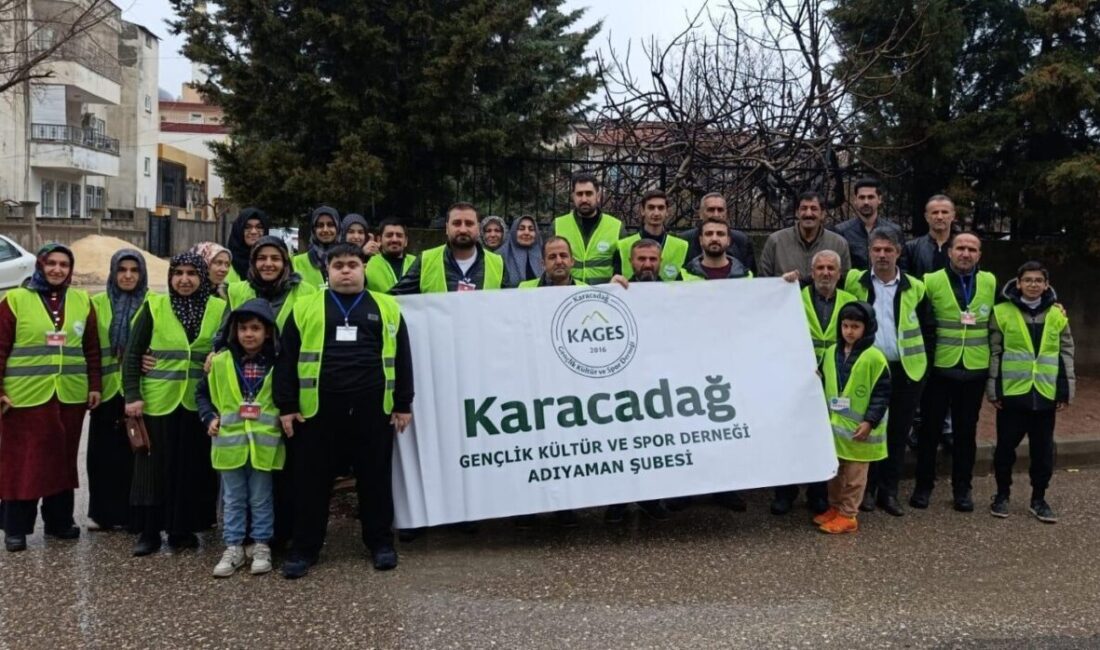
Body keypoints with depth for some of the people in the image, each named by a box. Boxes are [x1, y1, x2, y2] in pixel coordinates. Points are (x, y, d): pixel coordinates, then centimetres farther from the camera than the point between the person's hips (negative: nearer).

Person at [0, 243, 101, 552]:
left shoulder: (82, 301, 9)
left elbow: (92, 349, 11)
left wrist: (95, 385, 6)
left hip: (71, 396, 3)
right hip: (26, 396, -3)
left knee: (64, 458, 11)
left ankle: (59, 520, 22)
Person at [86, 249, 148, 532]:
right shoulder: (97, 303, 5)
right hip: (106, 388, 2)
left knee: (134, 452, 3)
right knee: (103, 452, 6)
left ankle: (129, 513, 14)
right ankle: (102, 512, 18)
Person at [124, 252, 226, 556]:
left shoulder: (219, 309, 2)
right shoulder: (154, 306, 0)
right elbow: (132, 353, 2)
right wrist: (132, 395, -6)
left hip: (199, 403, 1)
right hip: (157, 402, -1)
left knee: (194, 468, 6)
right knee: (154, 466, 6)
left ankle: (183, 529, 20)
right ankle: (148, 532, 17)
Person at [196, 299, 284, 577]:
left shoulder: (277, 364, -4)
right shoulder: (220, 362, 1)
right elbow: (202, 393, 12)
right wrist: (209, 417, 0)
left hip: (264, 443, -2)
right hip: (230, 442, 2)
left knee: (261, 499, 9)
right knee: (233, 499, 11)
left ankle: (261, 545, 21)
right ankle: (233, 547, 21)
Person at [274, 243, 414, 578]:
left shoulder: (386, 308, 9)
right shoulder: (305, 308, 7)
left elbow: (401, 359, 10)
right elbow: (287, 359, 6)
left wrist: (403, 405, 6)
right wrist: (286, 406, -1)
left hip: (373, 410, 0)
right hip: (317, 410, 0)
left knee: (375, 478, 9)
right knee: (311, 480, 5)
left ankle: (380, 542, 23)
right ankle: (305, 547, 18)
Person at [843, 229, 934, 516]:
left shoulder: (915, 287, 4)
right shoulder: (854, 282, 1)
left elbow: (928, 329, 9)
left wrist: (920, 358, 5)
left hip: (906, 371, 1)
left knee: (898, 433, 6)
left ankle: (889, 491, 17)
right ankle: (867, 489, 14)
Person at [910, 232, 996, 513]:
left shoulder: (990, 282, 4)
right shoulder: (932, 281, -5)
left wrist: (994, 359, 14)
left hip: (975, 370, 2)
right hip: (939, 368, -2)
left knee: (966, 430, 10)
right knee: (930, 428, 6)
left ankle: (962, 487, 22)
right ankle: (924, 485, 19)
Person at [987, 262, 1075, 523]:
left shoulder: (1057, 314, 5)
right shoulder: (1003, 312, -2)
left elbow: (1066, 353, 8)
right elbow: (993, 353, -1)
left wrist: (1065, 390, 3)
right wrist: (993, 389, -5)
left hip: (1046, 394, 2)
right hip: (1012, 393, -2)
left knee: (1043, 450, 8)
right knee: (1006, 447, 6)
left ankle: (1039, 499, 22)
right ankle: (1002, 495, 22)